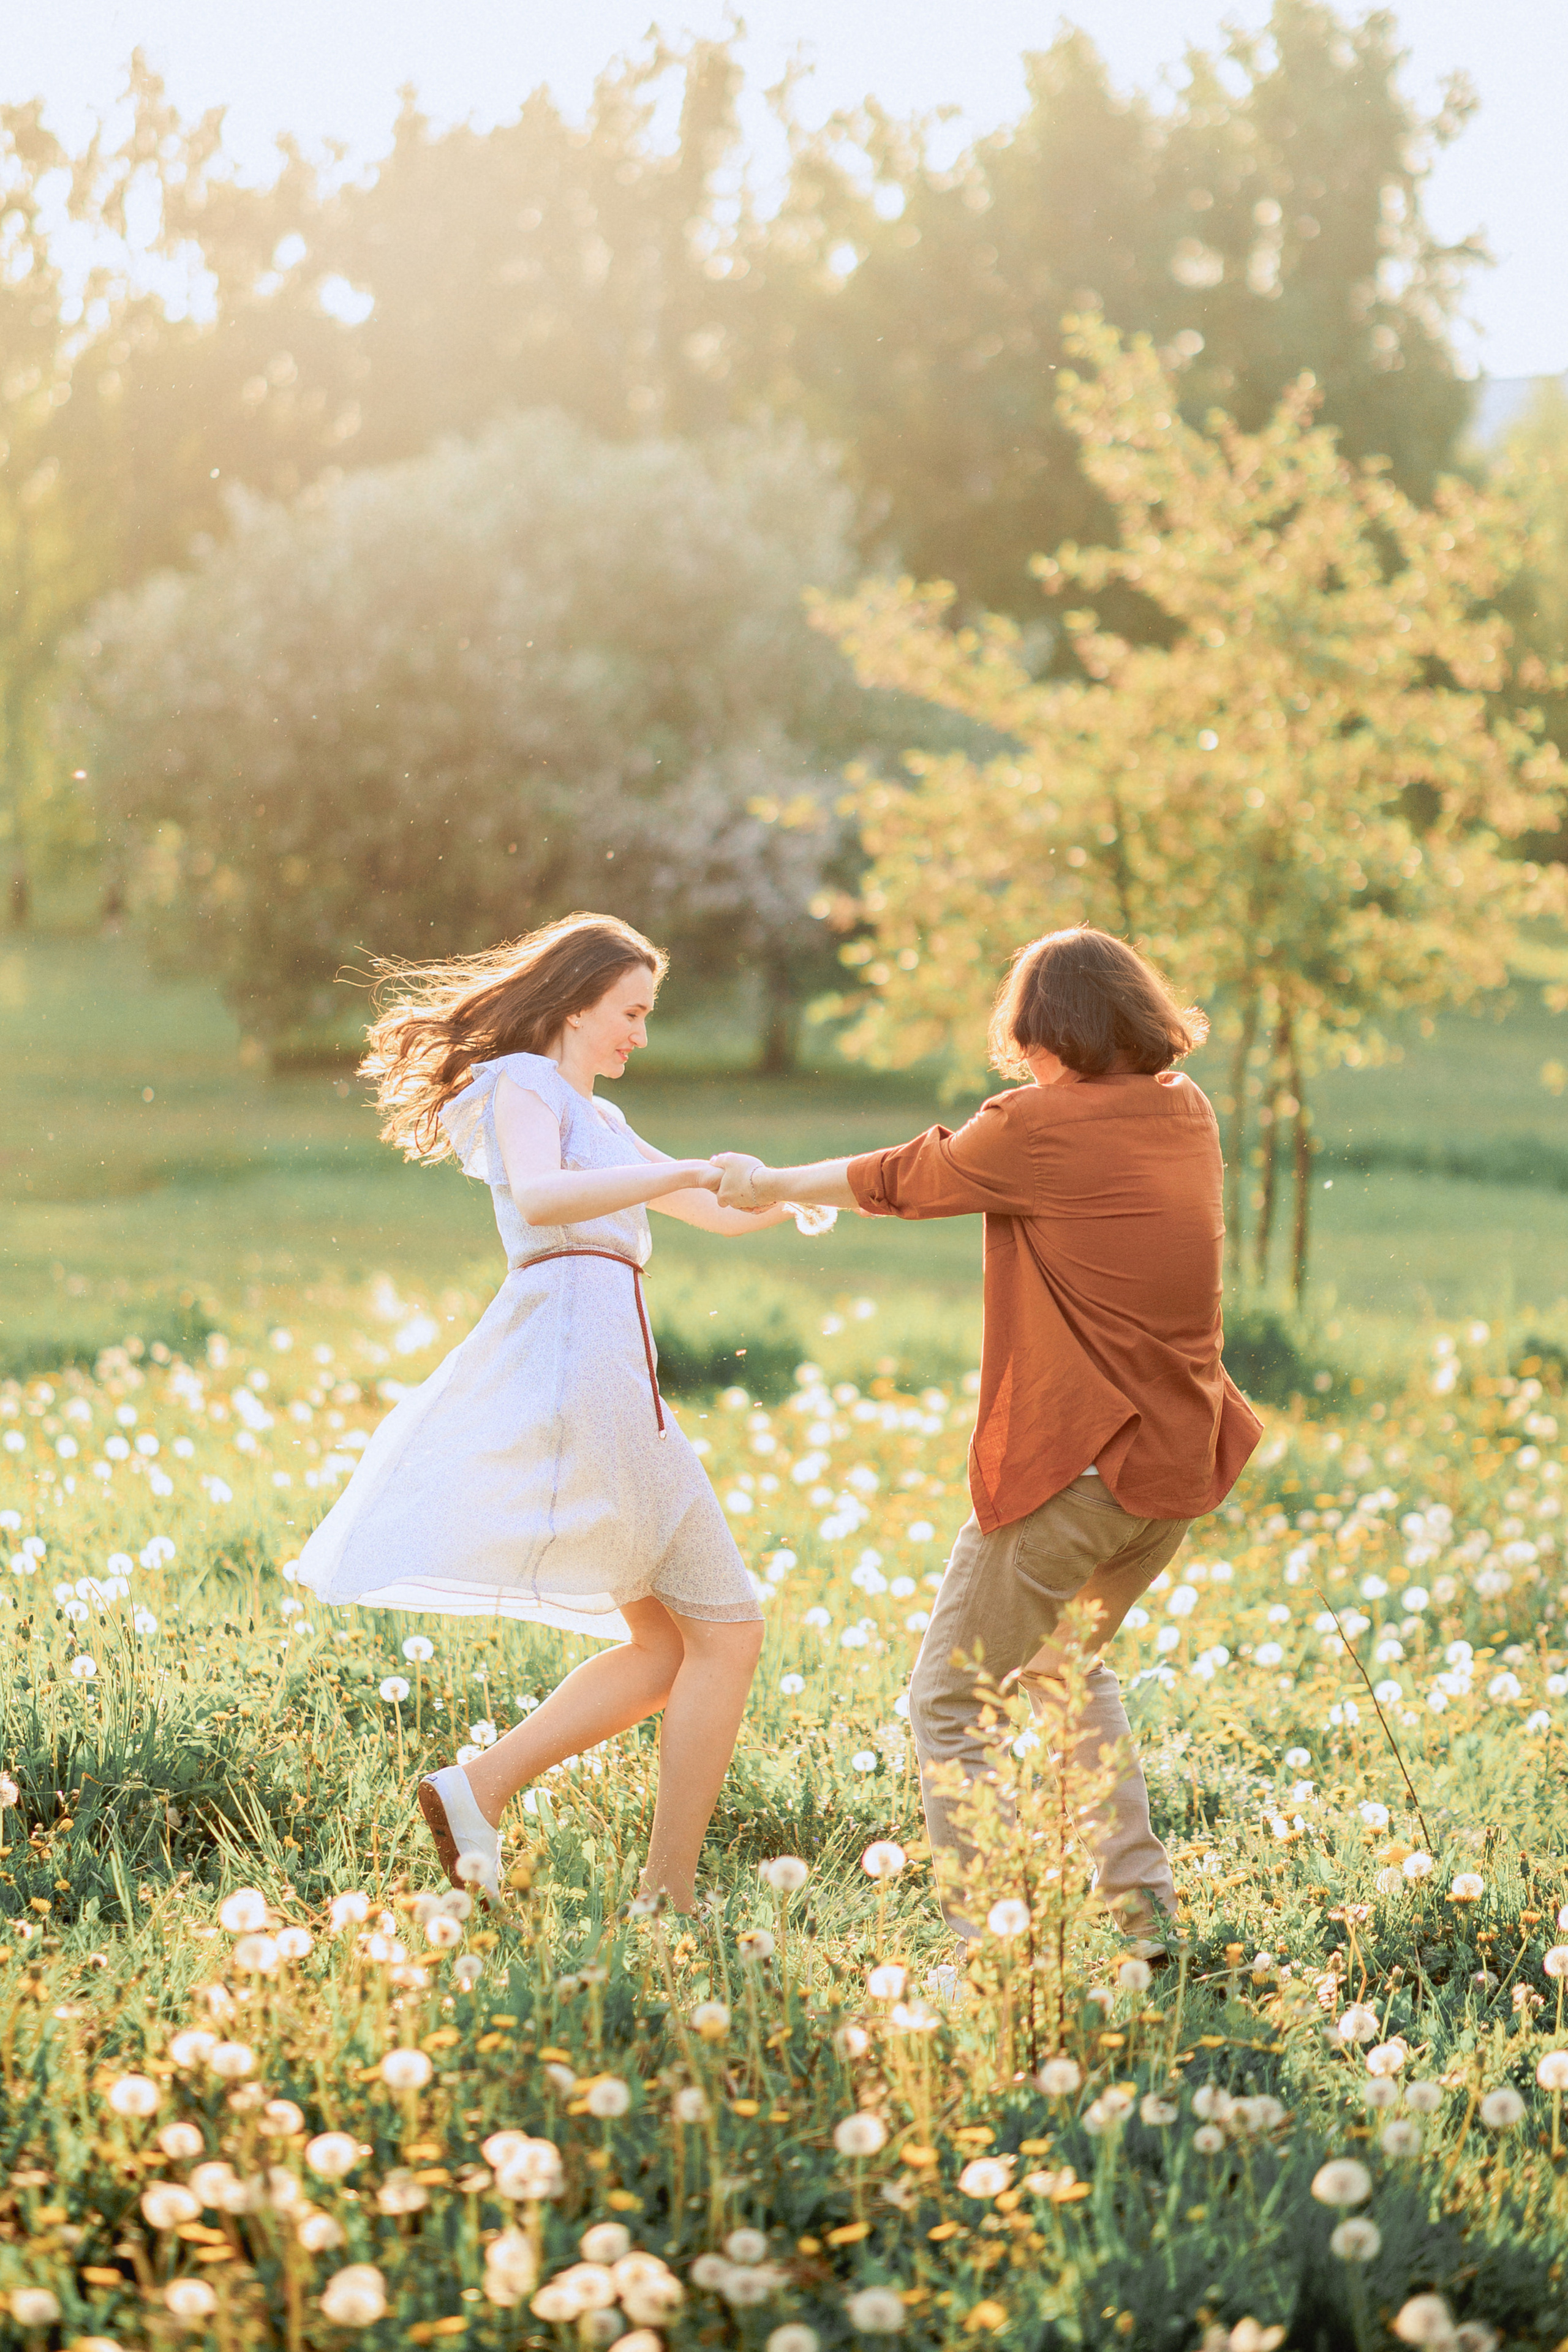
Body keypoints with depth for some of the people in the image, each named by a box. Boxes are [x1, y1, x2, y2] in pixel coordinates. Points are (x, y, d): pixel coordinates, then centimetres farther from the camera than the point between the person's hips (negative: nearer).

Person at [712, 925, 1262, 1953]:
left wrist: (765, 1185, 18)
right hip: (1181, 1456, 8)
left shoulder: (1042, 1127, -12)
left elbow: (901, 1180, 2)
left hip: (1070, 1461, -8)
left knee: (951, 1696, 3)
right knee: (1068, 1659, 28)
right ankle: (1140, 1901, 24)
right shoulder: (1186, 1115, 6)